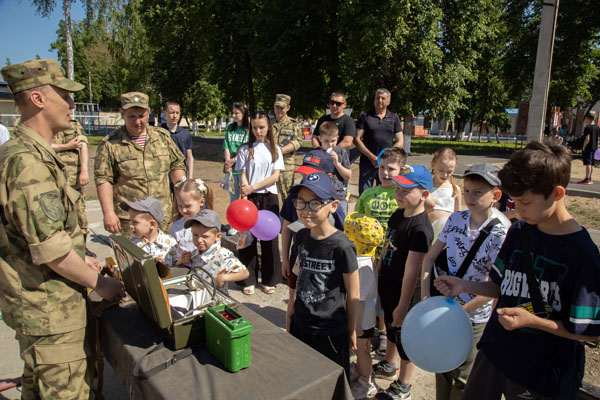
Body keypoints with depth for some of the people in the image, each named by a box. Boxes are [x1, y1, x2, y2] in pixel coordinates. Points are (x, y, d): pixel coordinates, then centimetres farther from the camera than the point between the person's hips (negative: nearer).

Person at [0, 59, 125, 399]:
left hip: (39, 303, 10)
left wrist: (80, 259, 15)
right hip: (48, 308, -10)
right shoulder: (28, 161, -24)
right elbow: (51, 250, -26)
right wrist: (99, 282, -13)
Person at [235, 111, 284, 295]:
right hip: (250, 198, -1)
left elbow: (275, 176, -2)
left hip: (269, 197, 1)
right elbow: (243, 177, -3)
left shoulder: (275, 149, 6)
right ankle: (249, 280, 15)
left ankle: (269, 280, 18)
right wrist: (245, 198, -15)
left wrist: (253, 187, -13)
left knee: (269, 238, 5)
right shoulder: (245, 150, 3)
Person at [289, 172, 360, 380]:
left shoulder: (341, 247, -23)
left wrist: (351, 331, -4)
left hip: (331, 331, -6)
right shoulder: (301, 237, -4)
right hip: (300, 324, 6)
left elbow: (353, 295, -13)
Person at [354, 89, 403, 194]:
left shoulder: (394, 118, 10)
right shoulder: (365, 116, 4)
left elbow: (400, 142, 7)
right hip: (367, 162, -1)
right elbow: (357, 140, -2)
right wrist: (372, 157, -11)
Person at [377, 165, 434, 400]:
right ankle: (388, 365, 51)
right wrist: (379, 273, 16)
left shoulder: (421, 228, -26)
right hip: (387, 285, 8)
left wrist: (403, 306, -23)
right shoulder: (398, 215, 1)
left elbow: (412, 269, -26)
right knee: (391, 326, 27)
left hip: (405, 292, -8)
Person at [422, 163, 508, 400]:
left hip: (473, 317, -4)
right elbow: (430, 257, 2)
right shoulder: (456, 219, -3)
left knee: (462, 376, 14)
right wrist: (425, 297, -6)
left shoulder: (499, 234, -18)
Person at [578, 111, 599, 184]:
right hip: (594, 148, 8)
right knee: (592, 164, 13)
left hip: (588, 148, -8)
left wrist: (583, 147, -14)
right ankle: (589, 178, 20)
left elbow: (587, 139, -20)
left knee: (588, 163, -9)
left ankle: (587, 179, -11)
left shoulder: (588, 127, -13)